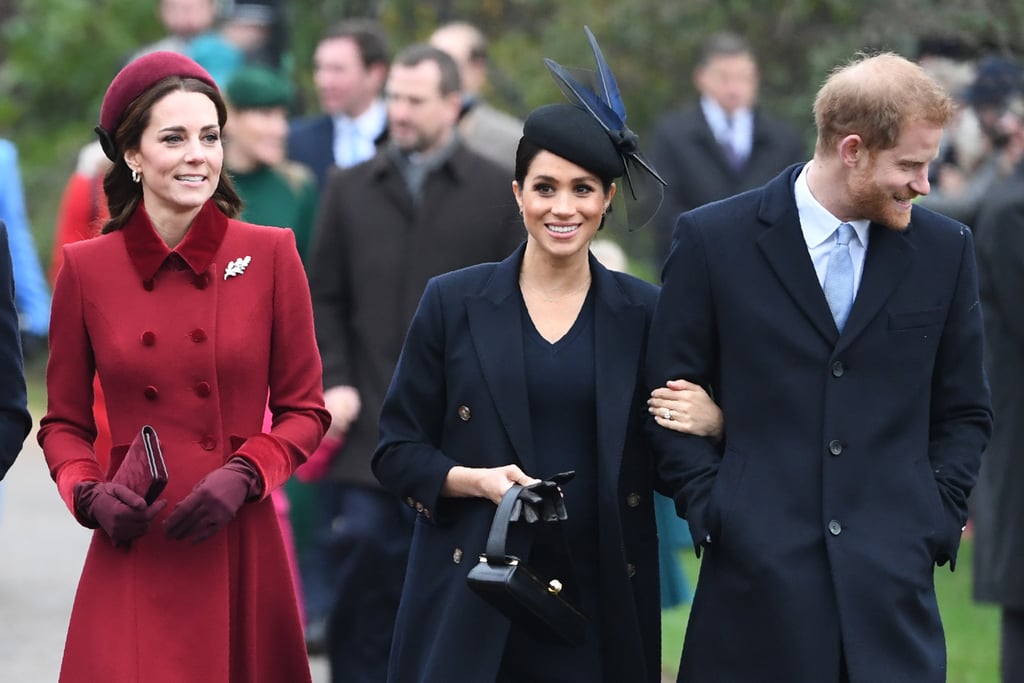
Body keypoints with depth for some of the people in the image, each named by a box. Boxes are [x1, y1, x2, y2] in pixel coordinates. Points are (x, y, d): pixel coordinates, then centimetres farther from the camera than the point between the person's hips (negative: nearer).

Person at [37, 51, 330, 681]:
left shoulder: (270, 255, 1)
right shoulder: (87, 268, 2)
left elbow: (304, 411, 7)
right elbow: (64, 423, 10)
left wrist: (244, 476, -10)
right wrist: (89, 494, -8)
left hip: (241, 551, 0)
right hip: (133, 556, 0)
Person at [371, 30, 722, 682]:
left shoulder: (644, 314, 5)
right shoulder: (453, 303, 3)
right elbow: (398, 451, 5)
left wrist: (712, 424, -12)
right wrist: (476, 479, -13)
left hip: (603, 600, 1)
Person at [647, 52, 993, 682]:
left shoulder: (945, 250, 8)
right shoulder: (713, 240, 1)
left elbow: (965, 411, 14)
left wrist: (936, 522, 3)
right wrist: (711, 512, -4)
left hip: (892, 578, 2)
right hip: (757, 575, -2)